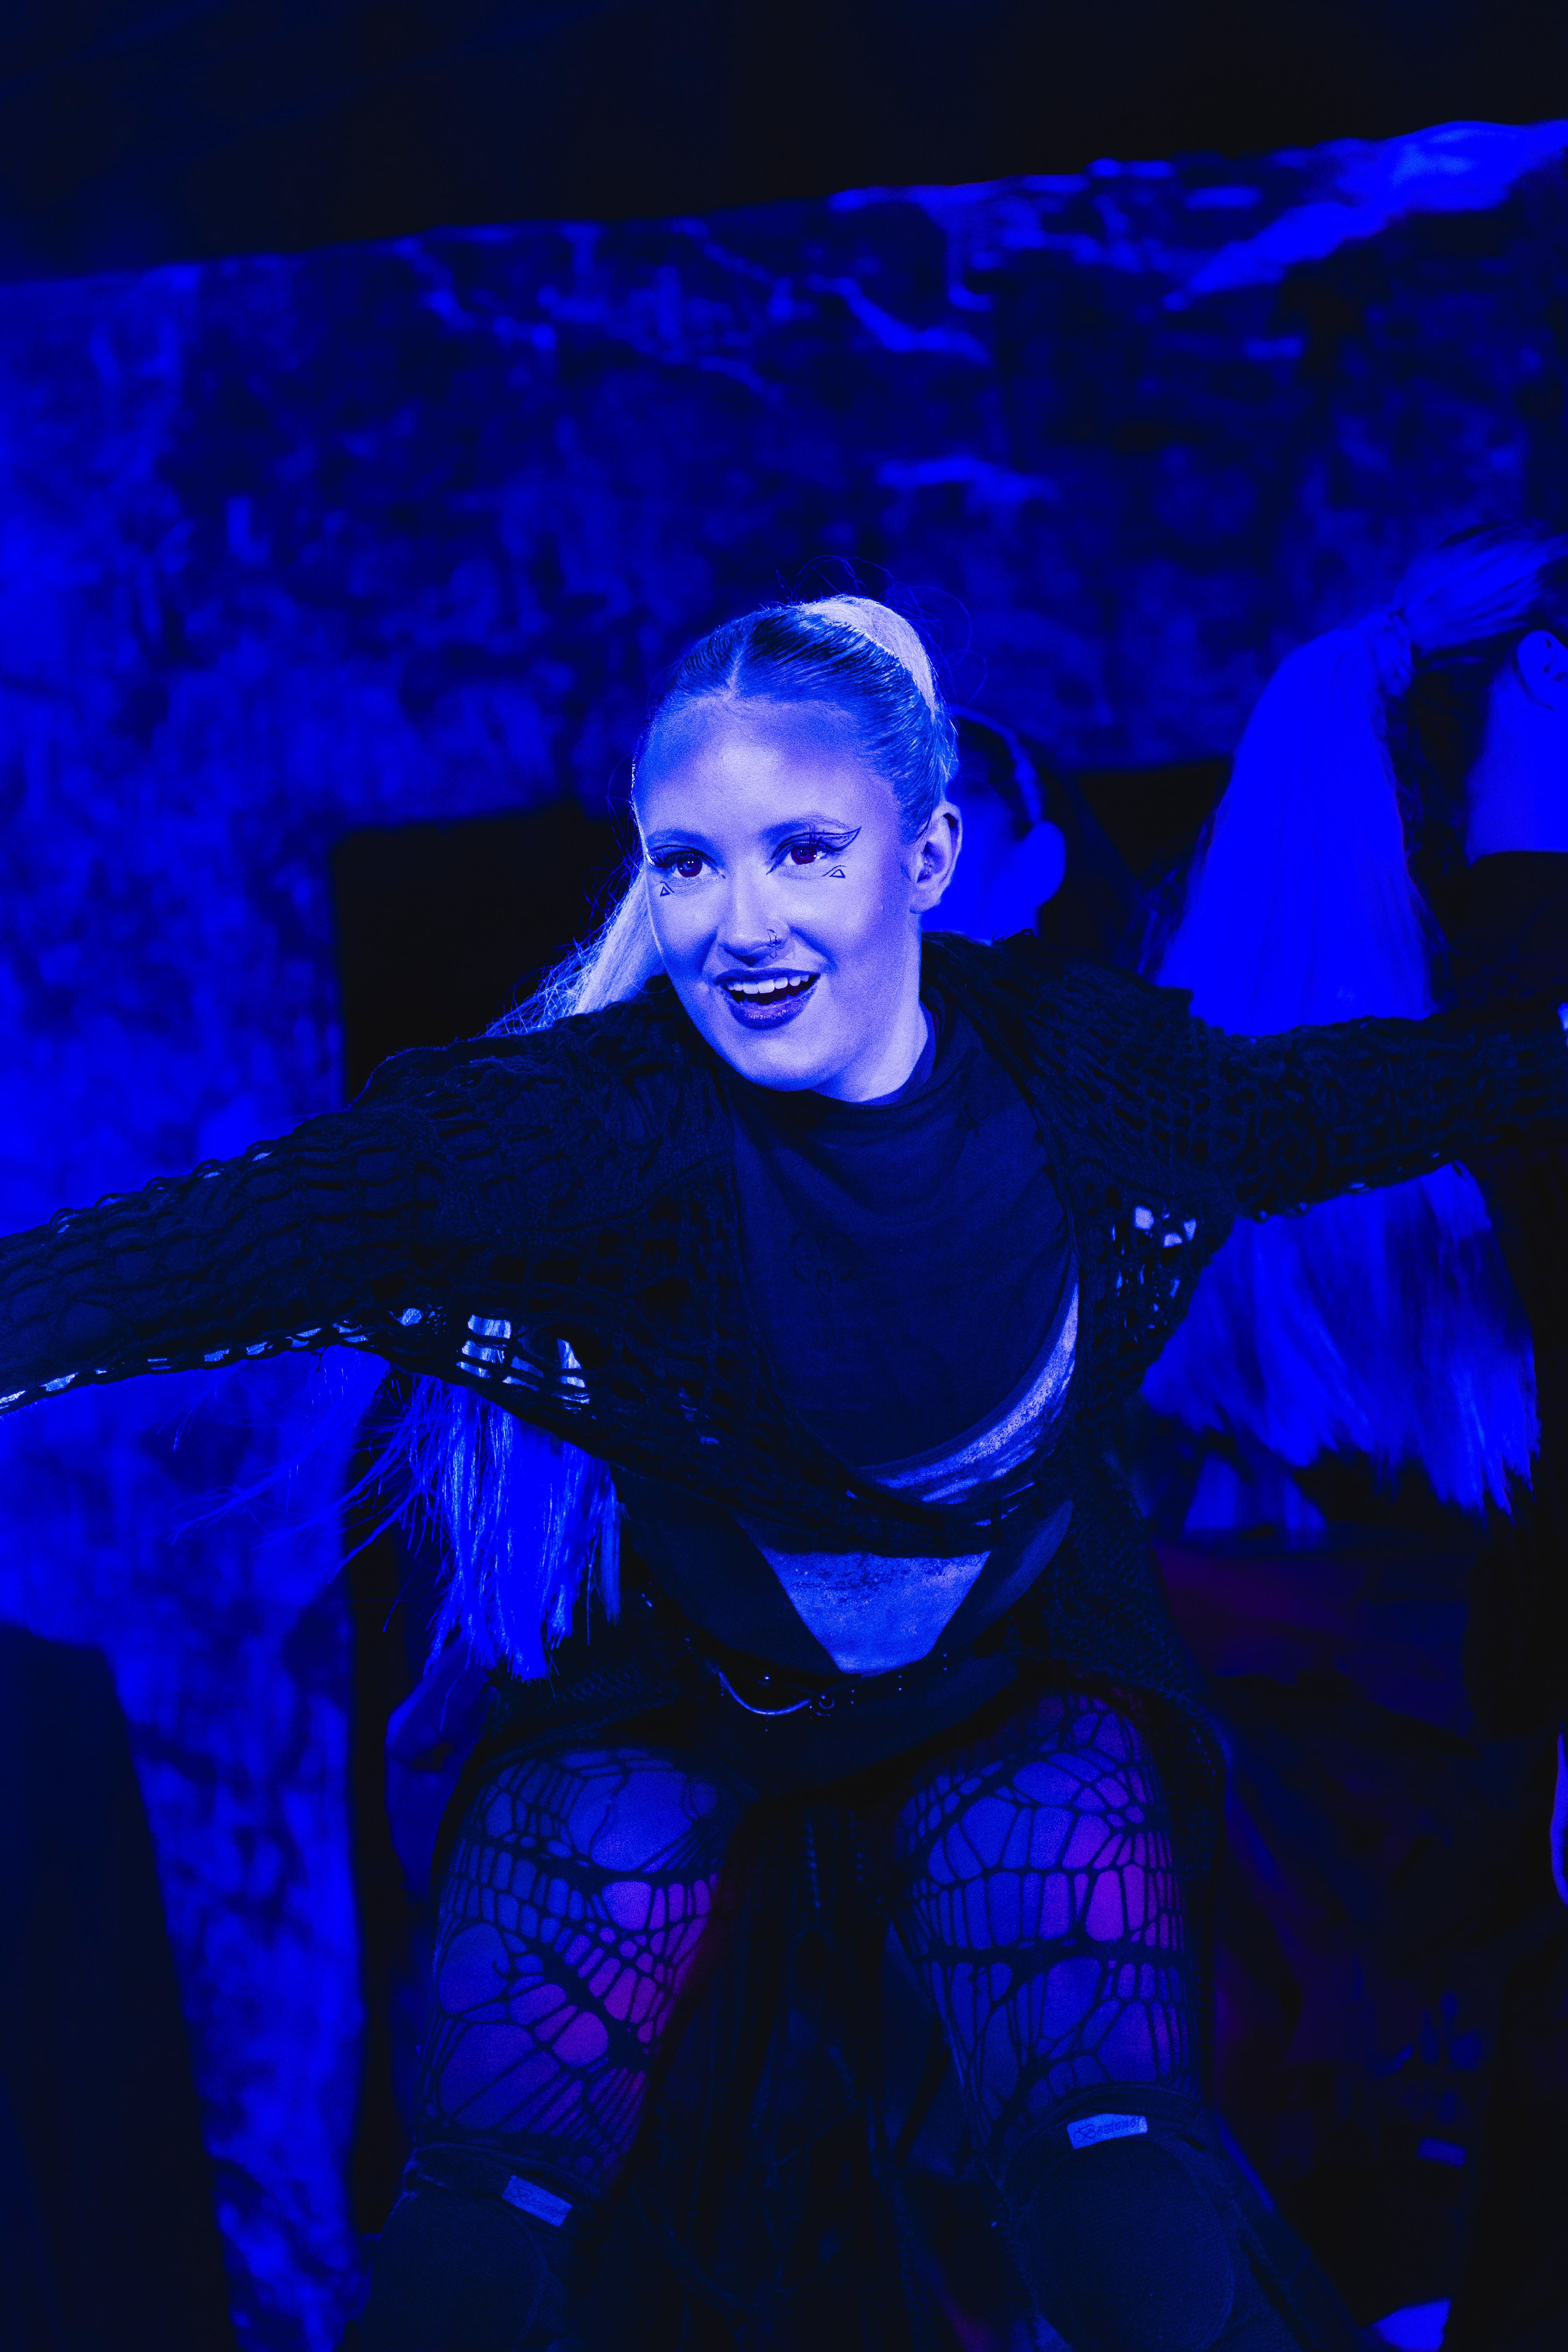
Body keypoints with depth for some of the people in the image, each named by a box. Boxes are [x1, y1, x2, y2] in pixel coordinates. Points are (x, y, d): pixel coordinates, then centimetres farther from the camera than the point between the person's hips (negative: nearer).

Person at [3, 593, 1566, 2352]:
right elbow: (268, 1225, -36)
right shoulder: (610, 1120, -24)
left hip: (1018, 1694, 1)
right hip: (674, 1696, -1)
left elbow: (1302, 1104, 5)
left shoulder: (1069, 1063, -15)